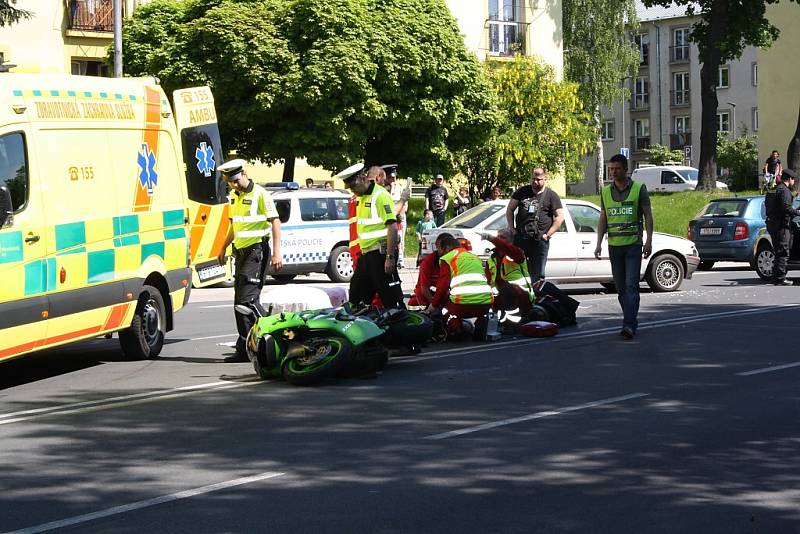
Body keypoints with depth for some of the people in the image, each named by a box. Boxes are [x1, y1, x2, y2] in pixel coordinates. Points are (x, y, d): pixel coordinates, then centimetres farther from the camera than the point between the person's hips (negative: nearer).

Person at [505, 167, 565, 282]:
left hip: (540, 241, -3)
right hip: (520, 238, 3)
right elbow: (510, 209, 17)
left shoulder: (551, 196, 3)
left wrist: (548, 234, -8)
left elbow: (560, 217, -1)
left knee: (538, 275, 1)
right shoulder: (522, 192, 12)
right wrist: (511, 228, 5)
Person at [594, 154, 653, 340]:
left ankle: (629, 325, -20)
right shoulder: (606, 192, 11)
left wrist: (649, 241, -8)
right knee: (620, 288, 8)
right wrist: (599, 244, 7)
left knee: (631, 286, -13)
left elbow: (648, 216, 1)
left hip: (633, 245, -5)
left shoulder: (639, 189, 0)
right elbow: (603, 219, 15)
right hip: (614, 246, 5)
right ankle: (631, 322, 19)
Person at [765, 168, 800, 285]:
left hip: (772, 224, 10)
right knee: (783, 253, -7)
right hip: (781, 225, -10)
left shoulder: (775, 189, 17)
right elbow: (786, 208, -23)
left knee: (779, 252, 16)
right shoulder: (784, 190, -13)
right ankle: (780, 278, -9)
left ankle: (776, 277, 19)